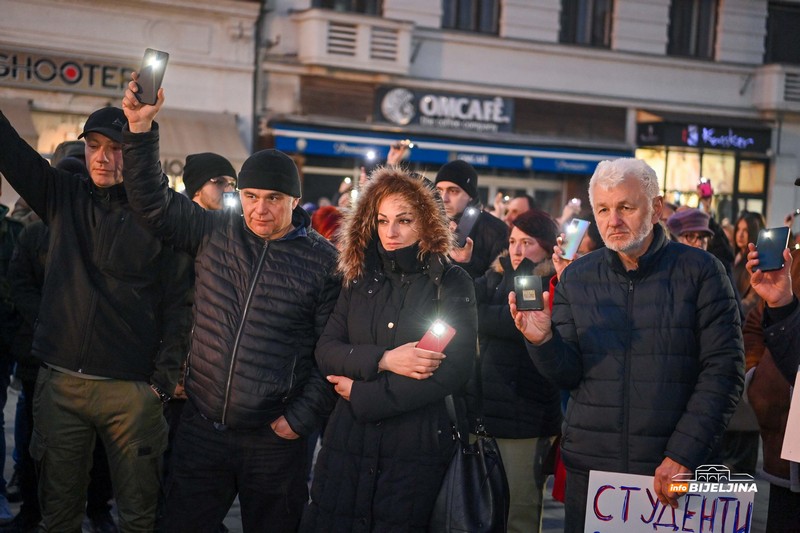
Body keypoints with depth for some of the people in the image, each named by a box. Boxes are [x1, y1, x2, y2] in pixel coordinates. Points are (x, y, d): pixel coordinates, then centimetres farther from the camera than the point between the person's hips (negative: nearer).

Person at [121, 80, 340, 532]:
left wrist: (301, 418, -9)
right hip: (202, 428, 3)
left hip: (274, 439, -3)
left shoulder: (325, 261, -6)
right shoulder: (215, 233, 4)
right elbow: (154, 200, 4)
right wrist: (142, 127, -7)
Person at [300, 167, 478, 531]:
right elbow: (325, 351, 1)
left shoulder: (451, 283, -3)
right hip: (348, 441, 3)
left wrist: (360, 394, -11)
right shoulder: (361, 281, 9)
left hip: (416, 447, -3)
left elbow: (453, 372, -13)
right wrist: (382, 360, -19)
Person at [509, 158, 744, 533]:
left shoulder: (700, 272, -5)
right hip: (589, 465, 3)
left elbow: (723, 370, -8)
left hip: (675, 470, -2)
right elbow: (568, 375, 3)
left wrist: (683, 455, -14)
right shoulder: (576, 277, 5)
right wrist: (543, 341, -18)